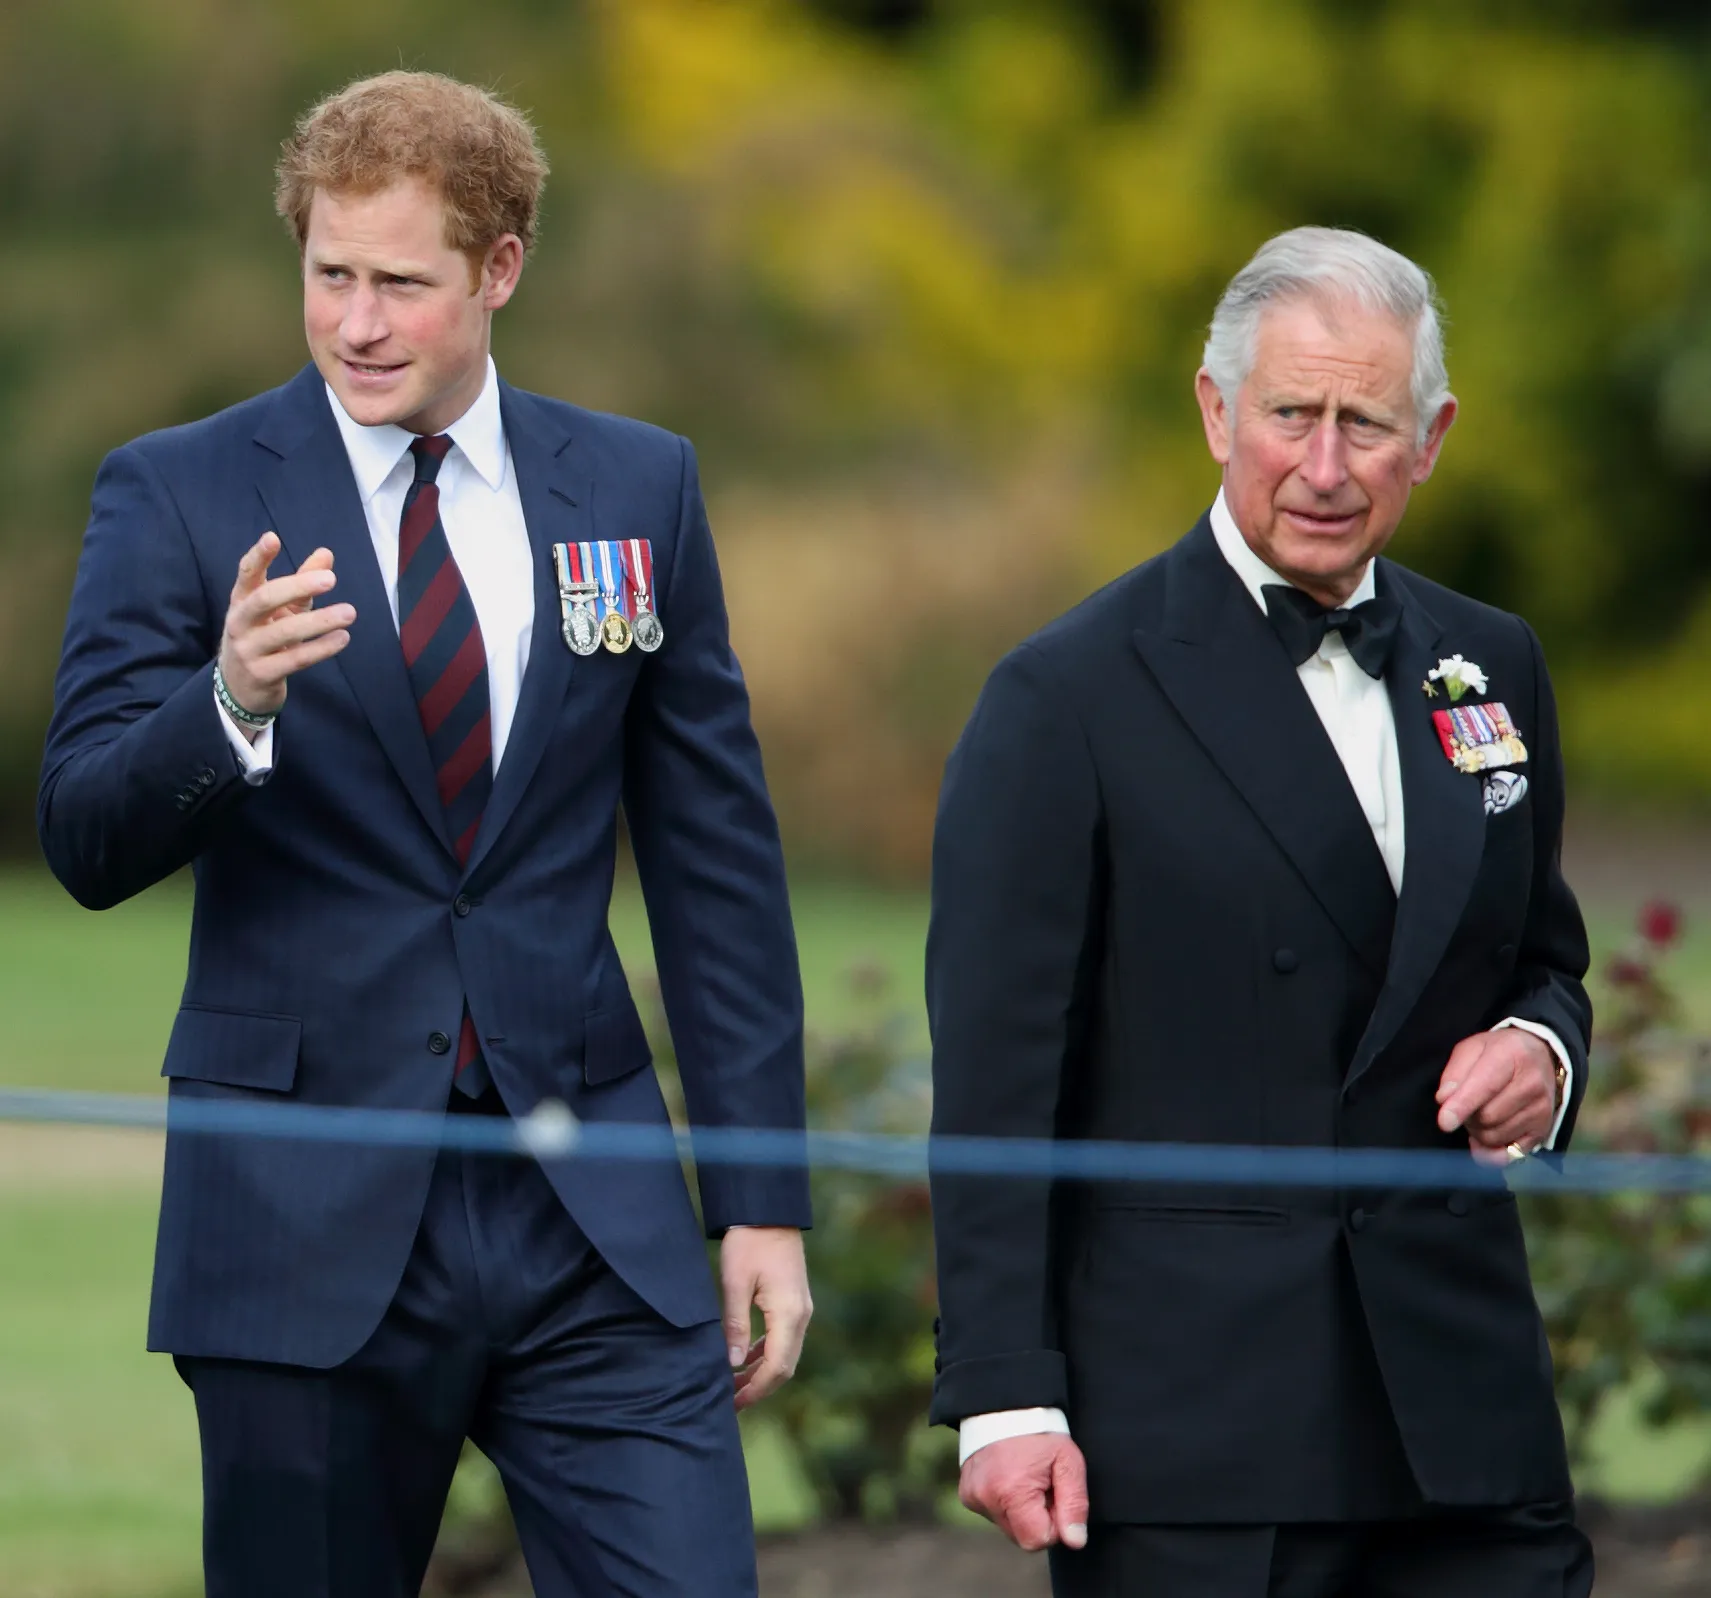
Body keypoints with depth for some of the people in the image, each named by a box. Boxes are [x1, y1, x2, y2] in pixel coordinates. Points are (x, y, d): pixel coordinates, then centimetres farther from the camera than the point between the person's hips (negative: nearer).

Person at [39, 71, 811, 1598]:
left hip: (589, 1209, 2)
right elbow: (88, 842, -6)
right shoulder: (180, 495, 0)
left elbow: (717, 854, 11)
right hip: (307, 1213, -2)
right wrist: (232, 703, -27)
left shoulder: (637, 490, 8)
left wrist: (764, 1194, 8)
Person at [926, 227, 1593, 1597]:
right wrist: (1006, 1400, -11)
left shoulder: (1492, 666, 13)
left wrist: (1543, 1047, 0)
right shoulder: (1072, 696, -4)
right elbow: (997, 1081, -6)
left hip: (1458, 1387, 5)